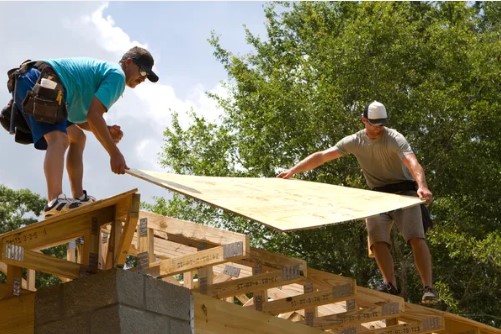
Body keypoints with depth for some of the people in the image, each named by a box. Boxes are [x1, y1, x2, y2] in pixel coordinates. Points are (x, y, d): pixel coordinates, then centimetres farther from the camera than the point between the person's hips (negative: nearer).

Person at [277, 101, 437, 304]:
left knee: (416, 238, -18)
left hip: (404, 192, -4)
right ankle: (391, 285, -10)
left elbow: (412, 162, -35)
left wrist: (422, 186, -54)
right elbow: (322, 156, -1)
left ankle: (428, 288, -21)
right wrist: (293, 171, -8)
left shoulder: (394, 139, -17)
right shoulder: (354, 141, -1)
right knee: (377, 239, -14)